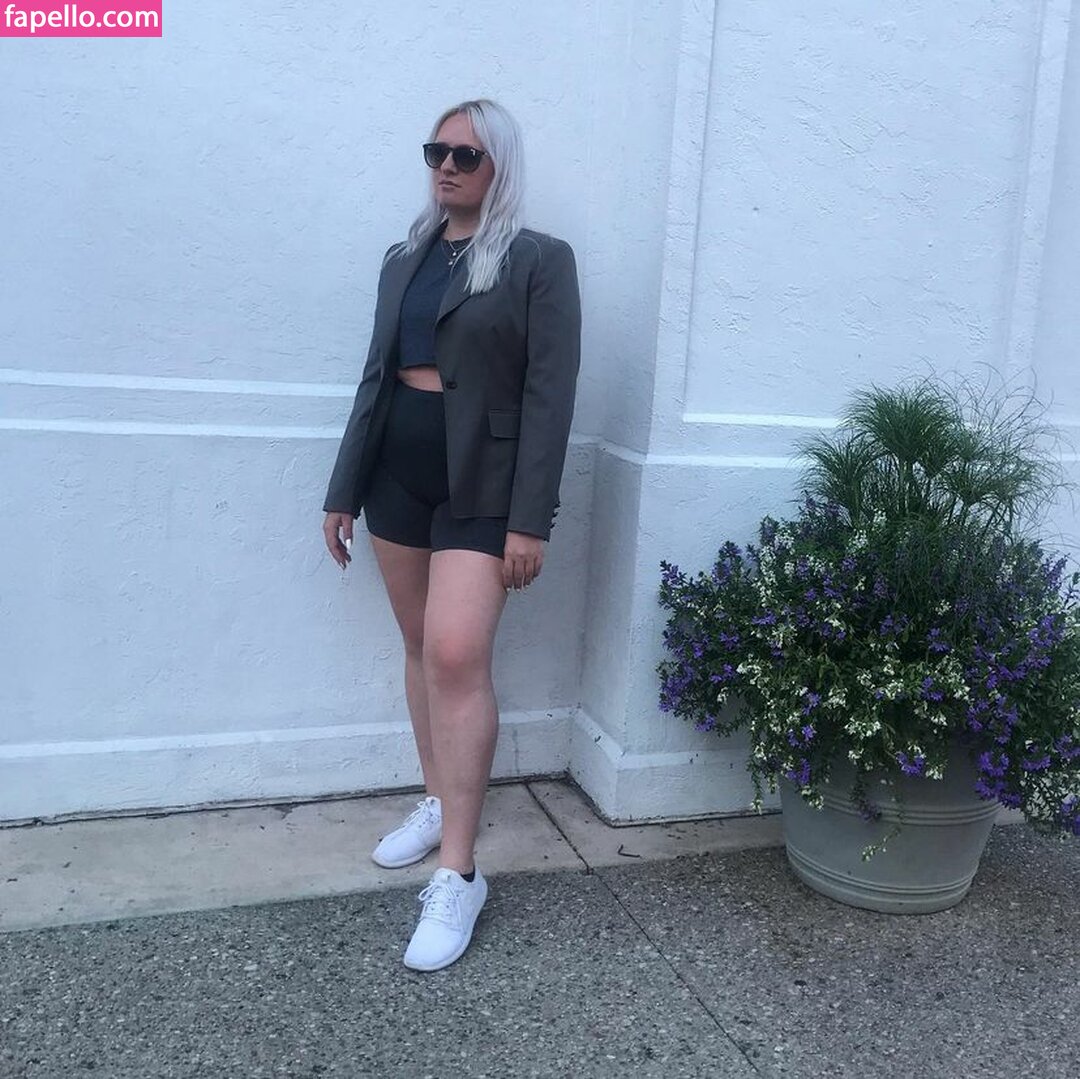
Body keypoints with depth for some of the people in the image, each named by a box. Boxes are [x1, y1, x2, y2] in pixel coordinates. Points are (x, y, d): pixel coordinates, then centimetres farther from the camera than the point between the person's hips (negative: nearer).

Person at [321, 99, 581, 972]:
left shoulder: (541, 261, -3)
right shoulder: (404, 258, 14)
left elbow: (550, 394, -10)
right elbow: (377, 374, 16)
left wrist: (530, 519, -16)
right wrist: (346, 489, 13)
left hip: (482, 481, -6)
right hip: (398, 472, 6)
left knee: (457, 655, -16)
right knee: (423, 649, 12)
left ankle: (459, 874, -8)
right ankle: (439, 802, 30)